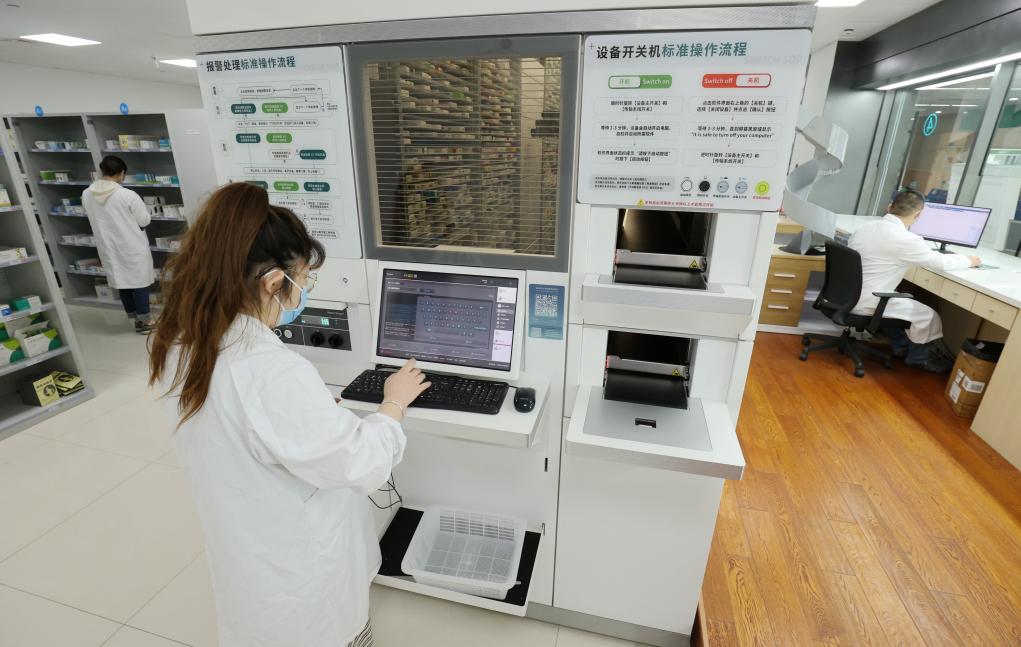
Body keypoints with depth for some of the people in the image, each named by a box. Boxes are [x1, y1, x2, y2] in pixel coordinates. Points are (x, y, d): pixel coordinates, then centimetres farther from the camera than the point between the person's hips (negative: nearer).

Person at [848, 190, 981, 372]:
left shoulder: (863, 228, 2)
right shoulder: (906, 239, -19)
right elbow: (941, 263, -6)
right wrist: (969, 261, 16)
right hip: (866, 303, -7)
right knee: (928, 315, 12)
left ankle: (901, 345, 47)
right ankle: (918, 357, 36)